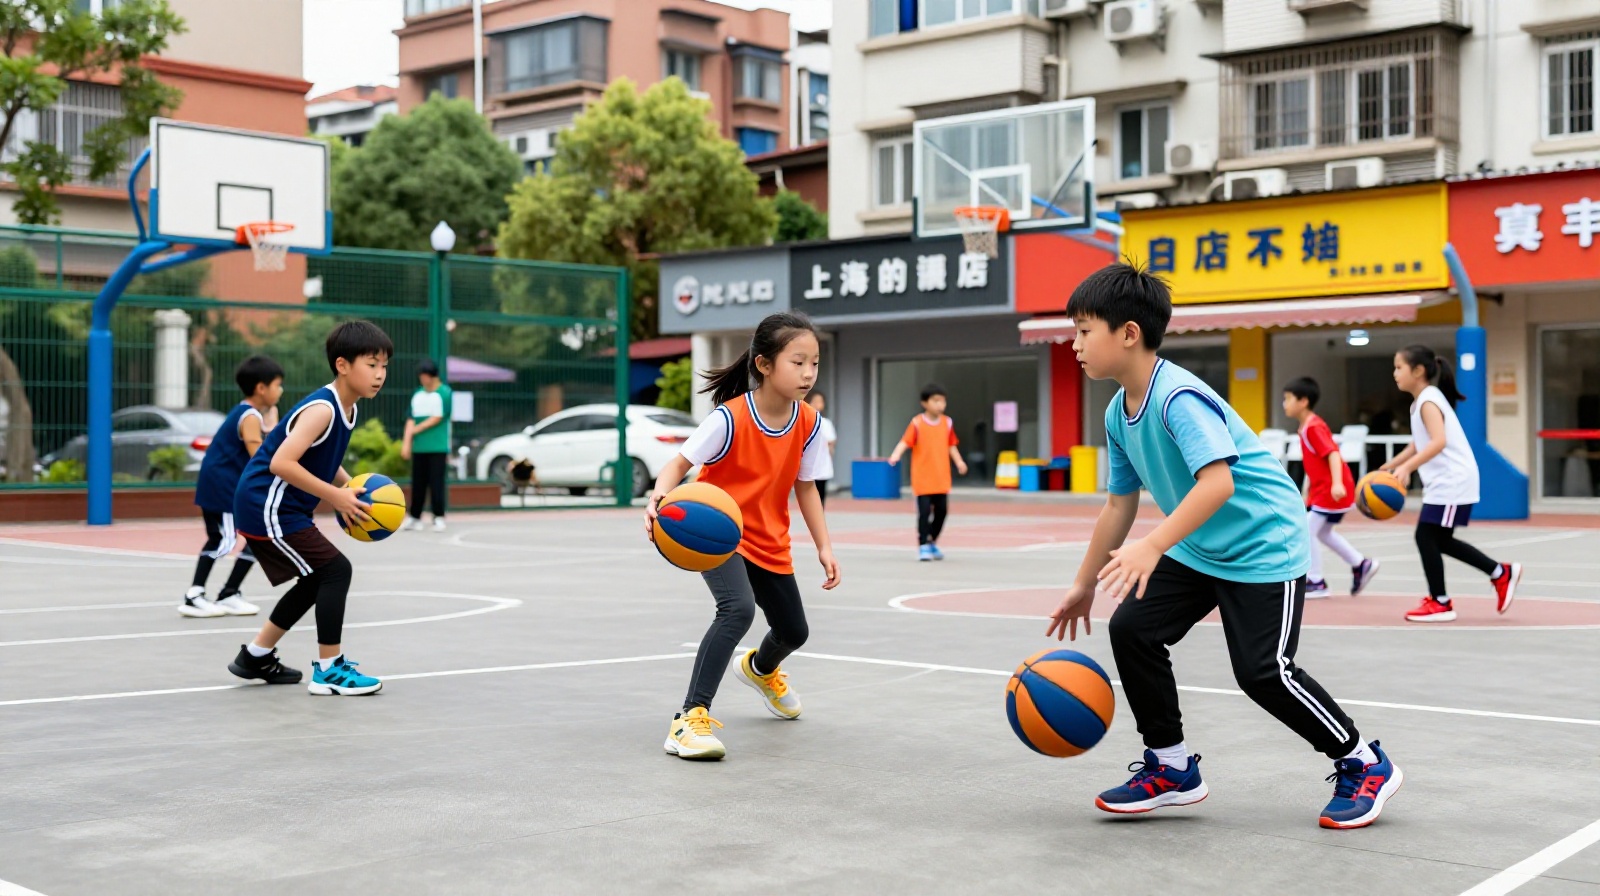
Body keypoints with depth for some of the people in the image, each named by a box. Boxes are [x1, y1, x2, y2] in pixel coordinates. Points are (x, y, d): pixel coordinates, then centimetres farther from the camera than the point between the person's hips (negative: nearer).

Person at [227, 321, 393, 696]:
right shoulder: (321, 409, -23)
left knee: (317, 580, 20)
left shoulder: (345, 409, 7)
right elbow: (281, 463, -31)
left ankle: (256, 656, 31)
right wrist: (335, 496, -26)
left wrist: (353, 489, 5)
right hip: (267, 507, -10)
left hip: (278, 509, 10)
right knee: (336, 570, -13)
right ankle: (329, 669, -7)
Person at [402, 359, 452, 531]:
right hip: (418, 447, 4)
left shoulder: (444, 393, -1)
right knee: (417, 484, 6)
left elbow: (438, 418, -8)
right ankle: (415, 517, 13)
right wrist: (406, 441, -2)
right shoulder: (417, 395, 13)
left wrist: (416, 429, -4)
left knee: (436, 484, -5)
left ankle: (438, 518, 0)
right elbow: (411, 420, 9)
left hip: (438, 447, -4)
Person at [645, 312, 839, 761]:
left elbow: (805, 486, 2)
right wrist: (660, 496, -46)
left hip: (769, 542, 6)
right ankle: (691, 717, -28)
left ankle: (761, 669, 57)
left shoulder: (808, 424, -10)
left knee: (793, 631, 18)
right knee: (739, 608, -33)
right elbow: (681, 461, -26)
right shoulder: (731, 418, -26)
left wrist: (824, 546, -1)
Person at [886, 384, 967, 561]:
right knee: (924, 511, -6)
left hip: (941, 478, 5)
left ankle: (932, 541, 26)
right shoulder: (917, 423, -7)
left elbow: (951, 445, 15)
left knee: (942, 510, 6)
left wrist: (958, 461, 1)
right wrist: (896, 455, -32)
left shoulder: (947, 423, 8)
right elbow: (905, 442, -15)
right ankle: (923, 546, 6)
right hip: (922, 478, -5)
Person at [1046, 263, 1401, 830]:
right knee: (1132, 629, -3)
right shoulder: (1118, 414, 1)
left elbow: (1218, 482, -38)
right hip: (1198, 550, 9)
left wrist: (1152, 547, -48)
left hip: (1263, 545, -8)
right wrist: (1084, 586, 14)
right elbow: (1119, 505, 10)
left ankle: (1364, 766, 10)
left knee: (1262, 671, -12)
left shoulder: (1178, 397, -26)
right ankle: (1172, 768, 10)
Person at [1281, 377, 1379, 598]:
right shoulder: (1306, 427, 12)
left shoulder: (1314, 427, -17)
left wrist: (1337, 484, -39)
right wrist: (1309, 493, 24)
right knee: (1322, 532, 19)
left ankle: (1316, 583, 2)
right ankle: (1361, 565, 27)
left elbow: (1333, 454, -27)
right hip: (1322, 489, 10)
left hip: (1331, 491, -10)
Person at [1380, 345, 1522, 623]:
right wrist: (1389, 466, 21)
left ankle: (1440, 603, 2)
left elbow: (1438, 442, -31)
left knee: (1426, 536, -6)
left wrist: (1407, 467, -38)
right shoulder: (1423, 401, 14)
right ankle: (1502, 573, 23)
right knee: (1439, 540, 14)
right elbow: (1419, 444, 25)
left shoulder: (1428, 401, -16)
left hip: (1452, 482, -10)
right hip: (1445, 482, 10)